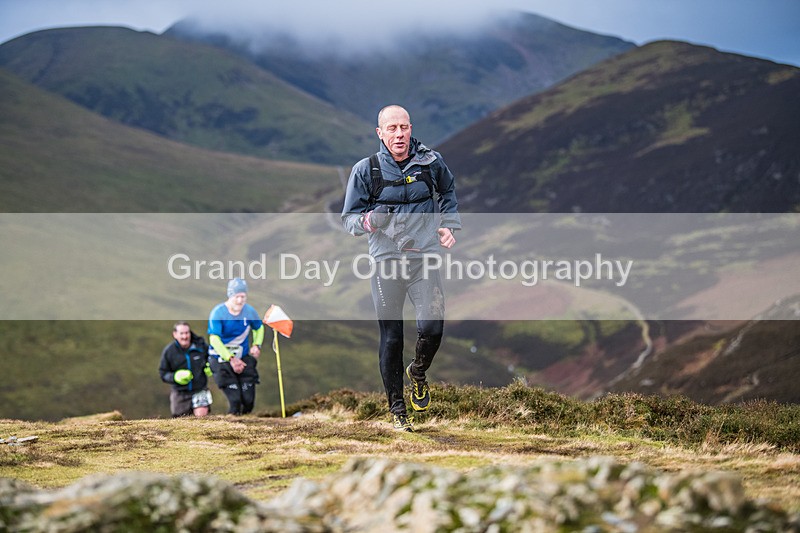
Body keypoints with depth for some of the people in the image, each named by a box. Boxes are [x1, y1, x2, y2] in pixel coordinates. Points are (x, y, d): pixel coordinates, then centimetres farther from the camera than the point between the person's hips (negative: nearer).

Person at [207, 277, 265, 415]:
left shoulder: (250, 311, -1)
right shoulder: (218, 312, -15)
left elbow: (259, 328, 19)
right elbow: (214, 339, -18)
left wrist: (256, 345, 0)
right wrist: (231, 359, -23)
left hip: (243, 357, 4)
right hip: (221, 357, -4)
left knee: (249, 401, -2)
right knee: (235, 400, -17)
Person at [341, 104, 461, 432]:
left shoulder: (431, 163, 3)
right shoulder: (365, 170, -1)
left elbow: (448, 193, 25)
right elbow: (348, 218, 5)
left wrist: (448, 224, 12)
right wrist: (367, 221, -16)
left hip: (424, 258, 1)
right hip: (386, 260, -1)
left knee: (432, 328, -13)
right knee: (390, 337, 2)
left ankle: (418, 372, 22)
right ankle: (397, 409, 15)